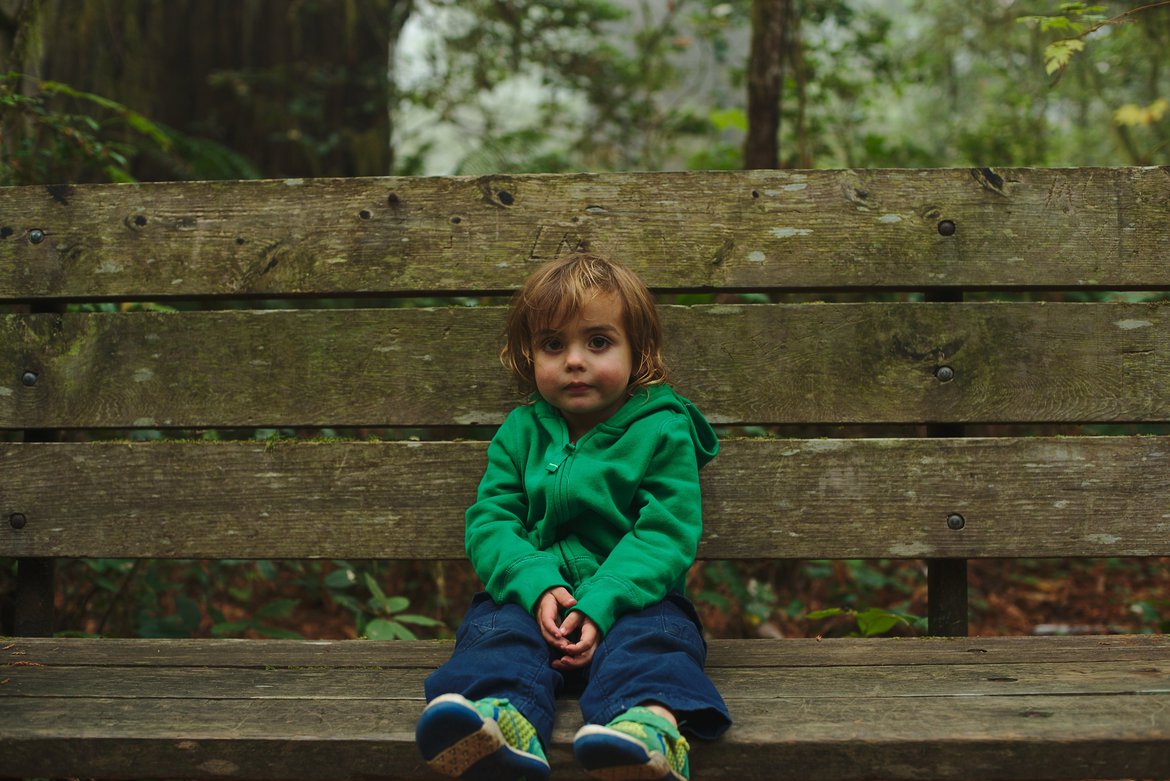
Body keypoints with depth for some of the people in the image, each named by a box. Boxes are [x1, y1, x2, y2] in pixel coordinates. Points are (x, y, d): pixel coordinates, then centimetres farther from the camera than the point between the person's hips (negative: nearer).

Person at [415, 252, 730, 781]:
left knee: (651, 636, -34)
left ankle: (652, 722, -62)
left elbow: (665, 536, -7)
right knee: (495, 627, -27)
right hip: (532, 593, 3)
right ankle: (503, 714, -56)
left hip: (633, 595, -3)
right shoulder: (520, 431, 12)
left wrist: (599, 606, -21)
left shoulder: (663, 431, 1)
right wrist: (538, 586, -17)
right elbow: (490, 522, 4)